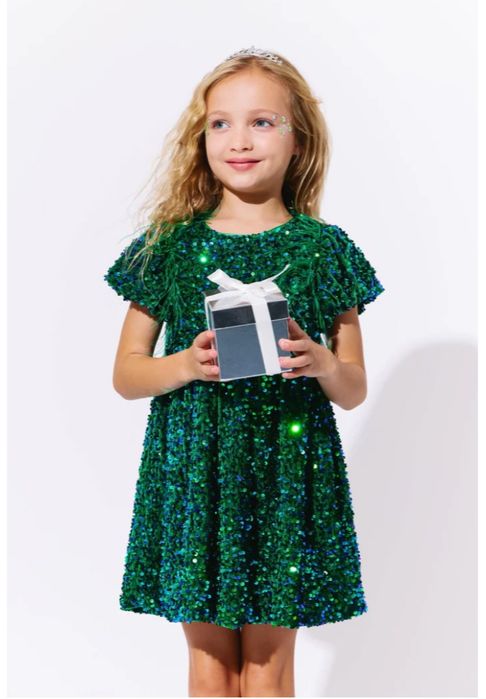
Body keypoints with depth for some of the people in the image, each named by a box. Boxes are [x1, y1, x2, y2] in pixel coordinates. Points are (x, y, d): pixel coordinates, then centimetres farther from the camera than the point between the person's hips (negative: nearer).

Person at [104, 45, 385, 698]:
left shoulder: (322, 248, 1)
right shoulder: (171, 245, 2)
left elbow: (355, 389, 5)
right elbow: (126, 373, 5)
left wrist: (320, 363, -17)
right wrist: (187, 365, -14)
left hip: (287, 469, -1)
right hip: (192, 466, 1)